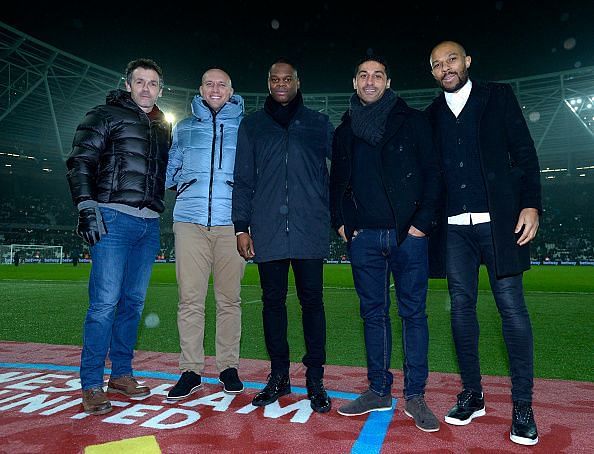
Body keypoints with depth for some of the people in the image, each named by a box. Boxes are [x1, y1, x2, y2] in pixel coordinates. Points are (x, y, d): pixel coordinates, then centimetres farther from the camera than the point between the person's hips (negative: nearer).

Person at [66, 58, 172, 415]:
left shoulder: (164, 127, 20)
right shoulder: (106, 115, 4)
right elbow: (80, 161, -4)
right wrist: (86, 206, -13)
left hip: (149, 224, 6)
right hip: (114, 218, -5)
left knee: (134, 301, 9)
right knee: (106, 301, -8)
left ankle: (121, 373, 21)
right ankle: (91, 384, 3)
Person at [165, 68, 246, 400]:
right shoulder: (184, 127, 20)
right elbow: (171, 168, 24)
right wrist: (187, 191, 9)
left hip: (231, 222, -1)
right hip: (190, 222, 2)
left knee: (230, 298, 2)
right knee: (190, 298, -1)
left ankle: (229, 367, 14)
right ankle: (191, 370, 9)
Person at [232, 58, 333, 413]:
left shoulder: (319, 124, 12)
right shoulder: (252, 125, 14)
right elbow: (243, 180, 10)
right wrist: (242, 226, 2)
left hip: (310, 230, -1)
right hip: (268, 230, 1)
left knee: (312, 301, 1)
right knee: (273, 301, 6)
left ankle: (315, 380, 14)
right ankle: (278, 377, 20)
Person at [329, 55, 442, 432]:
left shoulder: (412, 121, 6)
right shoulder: (345, 131, 16)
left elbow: (432, 173, 1)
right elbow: (337, 182, 19)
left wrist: (423, 221, -8)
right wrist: (340, 221, 6)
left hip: (408, 233, -3)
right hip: (363, 236, 3)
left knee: (414, 313, 2)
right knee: (374, 313, 8)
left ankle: (415, 395, 12)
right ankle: (379, 391, 19)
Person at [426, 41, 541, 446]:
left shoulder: (498, 97, 7)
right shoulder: (431, 115, 13)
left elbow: (524, 153, 2)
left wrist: (531, 204, -9)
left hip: (498, 220, -2)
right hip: (454, 227, 3)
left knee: (512, 306, -2)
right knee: (462, 306, 6)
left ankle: (523, 405, 11)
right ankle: (472, 394, 20)